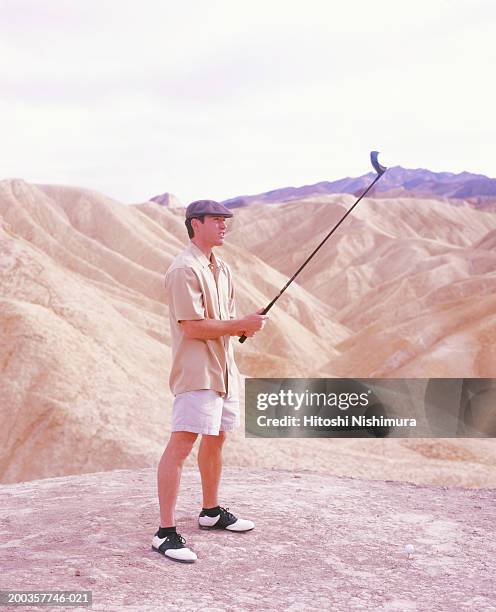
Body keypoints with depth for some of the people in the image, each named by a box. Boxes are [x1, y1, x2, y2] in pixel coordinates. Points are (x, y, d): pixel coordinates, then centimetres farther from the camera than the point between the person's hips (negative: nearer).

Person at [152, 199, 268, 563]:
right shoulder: (184, 270, -14)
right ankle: (166, 533, -11)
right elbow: (194, 327, -20)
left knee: (216, 437, 18)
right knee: (181, 444, -13)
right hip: (196, 372, -10)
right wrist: (242, 324, -16)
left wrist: (245, 327, -2)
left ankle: (212, 512, 34)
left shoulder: (223, 269, 16)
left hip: (223, 369, 10)